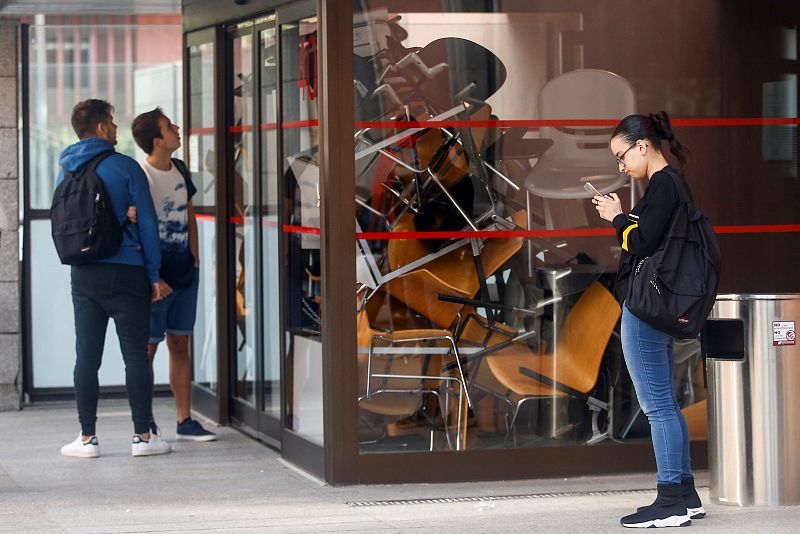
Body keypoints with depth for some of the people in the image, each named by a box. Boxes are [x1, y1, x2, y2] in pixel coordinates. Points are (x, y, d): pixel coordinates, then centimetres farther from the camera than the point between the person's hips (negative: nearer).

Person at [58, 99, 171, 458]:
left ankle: (87, 438, 6)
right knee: (135, 355, 1)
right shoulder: (125, 168, -7)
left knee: (86, 357, 6)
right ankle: (143, 436, 2)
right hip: (125, 273, -4)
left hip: (83, 276, 4)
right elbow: (146, 223, -6)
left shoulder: (66, 171, 8)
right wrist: (153, 273, -1)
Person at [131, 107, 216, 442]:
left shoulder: (179, 170, 9)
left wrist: (194, 255, 12)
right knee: (148, 348, 0)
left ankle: (185, 421, 14)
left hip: (184, 272, 7)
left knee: (180, 344, 10)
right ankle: (145, 424, 7)